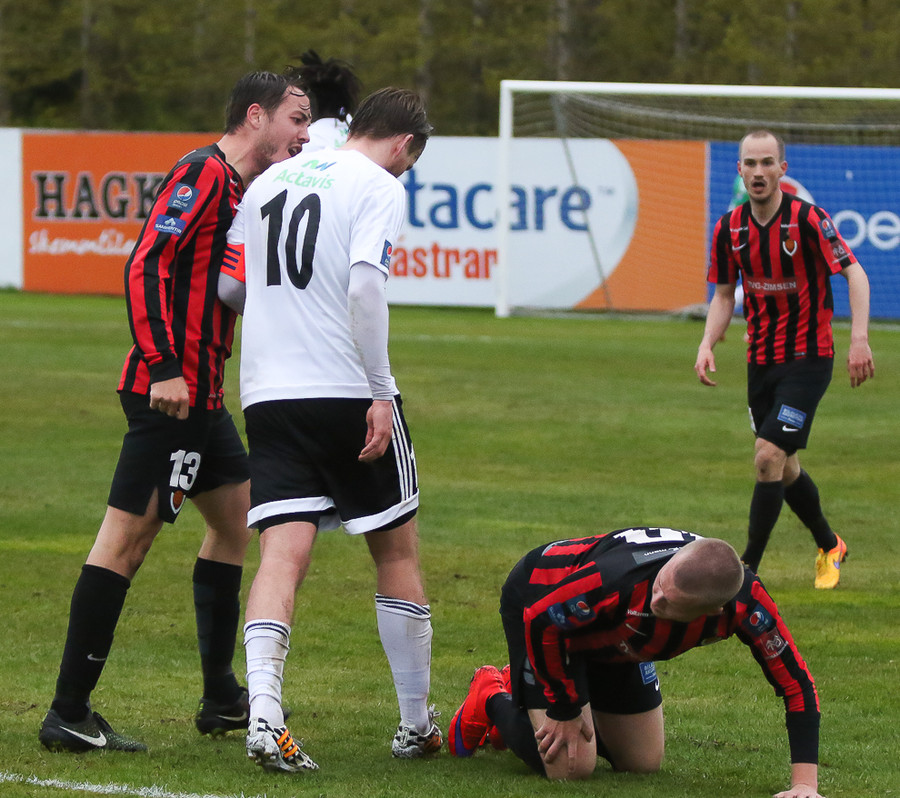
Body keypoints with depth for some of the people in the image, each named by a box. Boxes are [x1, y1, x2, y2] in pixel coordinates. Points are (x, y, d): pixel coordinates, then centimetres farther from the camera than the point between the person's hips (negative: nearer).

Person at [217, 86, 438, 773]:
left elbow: (229, 286, 15)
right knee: (397, 549, 10)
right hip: (348, 392, -4)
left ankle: (264, 713, -24)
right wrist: (380, 393, -16)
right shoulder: (380, 188, -5)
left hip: (268, 394, 4)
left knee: (284, 552, -4)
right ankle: (418, 724, 17)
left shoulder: (270, 181, 14)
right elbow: (365, 285, -18)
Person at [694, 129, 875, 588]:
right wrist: (707, 346, -6)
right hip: (761, 360, 6)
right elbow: (724, 295, 10)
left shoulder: (808, 219, -16)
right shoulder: (730, 228, 1)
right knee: (783, 467, 14)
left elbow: (854, 274, -14)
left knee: (769, 458, -16)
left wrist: (859, 339, -25)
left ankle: (748, 568, -9)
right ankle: (829, 546, 37)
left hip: (808, 357, -6)